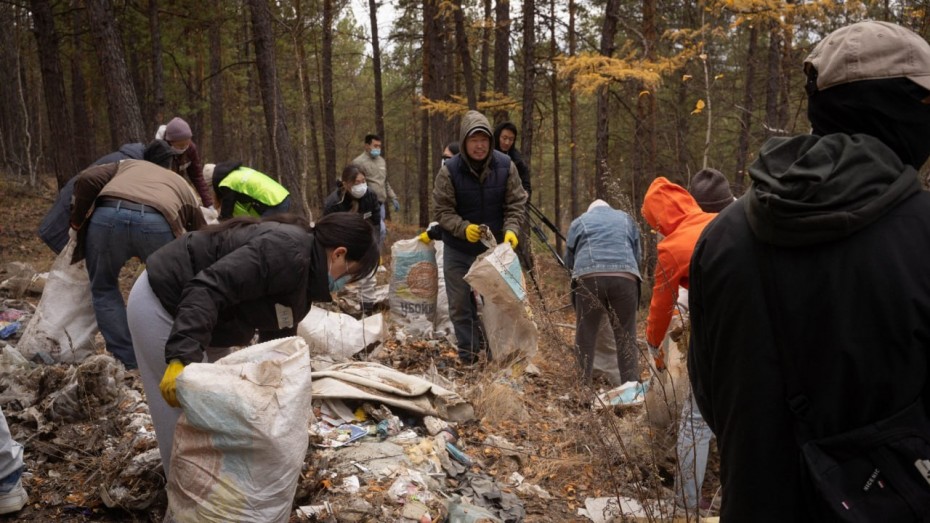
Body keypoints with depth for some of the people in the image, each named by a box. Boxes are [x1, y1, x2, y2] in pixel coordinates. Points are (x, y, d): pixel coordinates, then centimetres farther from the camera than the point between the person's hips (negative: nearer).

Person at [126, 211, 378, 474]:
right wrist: (182, 358, -42)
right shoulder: (288, 252, -27)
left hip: (182, 305, 11)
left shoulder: (301, 282, 6)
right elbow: (208, 289, -36)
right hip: (160, 303, -10)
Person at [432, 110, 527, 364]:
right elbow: (442, 210, -12)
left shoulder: (505, 166, -9)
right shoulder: (449, 171, -16)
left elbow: (515, 203, -2)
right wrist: (463, 228, -28)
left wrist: (511, 229, -20)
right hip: (459, 249, -1)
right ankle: (468, 357, 18)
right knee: (461, 305, 5)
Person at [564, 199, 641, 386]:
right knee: (626, 337, 7)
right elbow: (637, 255, 34)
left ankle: (582, 387, 6)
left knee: (585, 336, 6)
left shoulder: (579, 222, 25)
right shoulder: (626, 219, 31)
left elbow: (568, 260, 27)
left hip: (588, 277, -1)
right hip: (625, 277, 1)